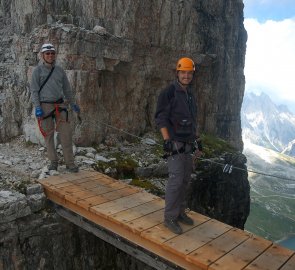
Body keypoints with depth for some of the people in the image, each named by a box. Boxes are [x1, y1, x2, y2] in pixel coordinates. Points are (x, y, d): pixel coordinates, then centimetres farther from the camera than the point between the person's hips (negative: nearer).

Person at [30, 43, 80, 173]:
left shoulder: (59, 70, 10)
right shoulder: (38, 70, 0)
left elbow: (67, 88, 17)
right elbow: (34, 90, -3)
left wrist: (72, 103, 17)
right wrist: (37, 107, -12)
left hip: (60, 105, 3)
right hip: (45, 106, -2)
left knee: (66, 134, -4)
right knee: (48, 135, 5)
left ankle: (70, 163, 2)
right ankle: (53, 161, 19)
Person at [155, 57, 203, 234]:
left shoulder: (191, 95, 14)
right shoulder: (168, 93, -10)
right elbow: (161, 118, -15)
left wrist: (198, 140, 19)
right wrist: (167, 140, -23)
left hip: (188, 145, 8)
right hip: (175, 145, -8)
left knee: (186, 180, 11)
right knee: (176, 181, -9)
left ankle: (180, 212, 25)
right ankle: (170, 218, 3)